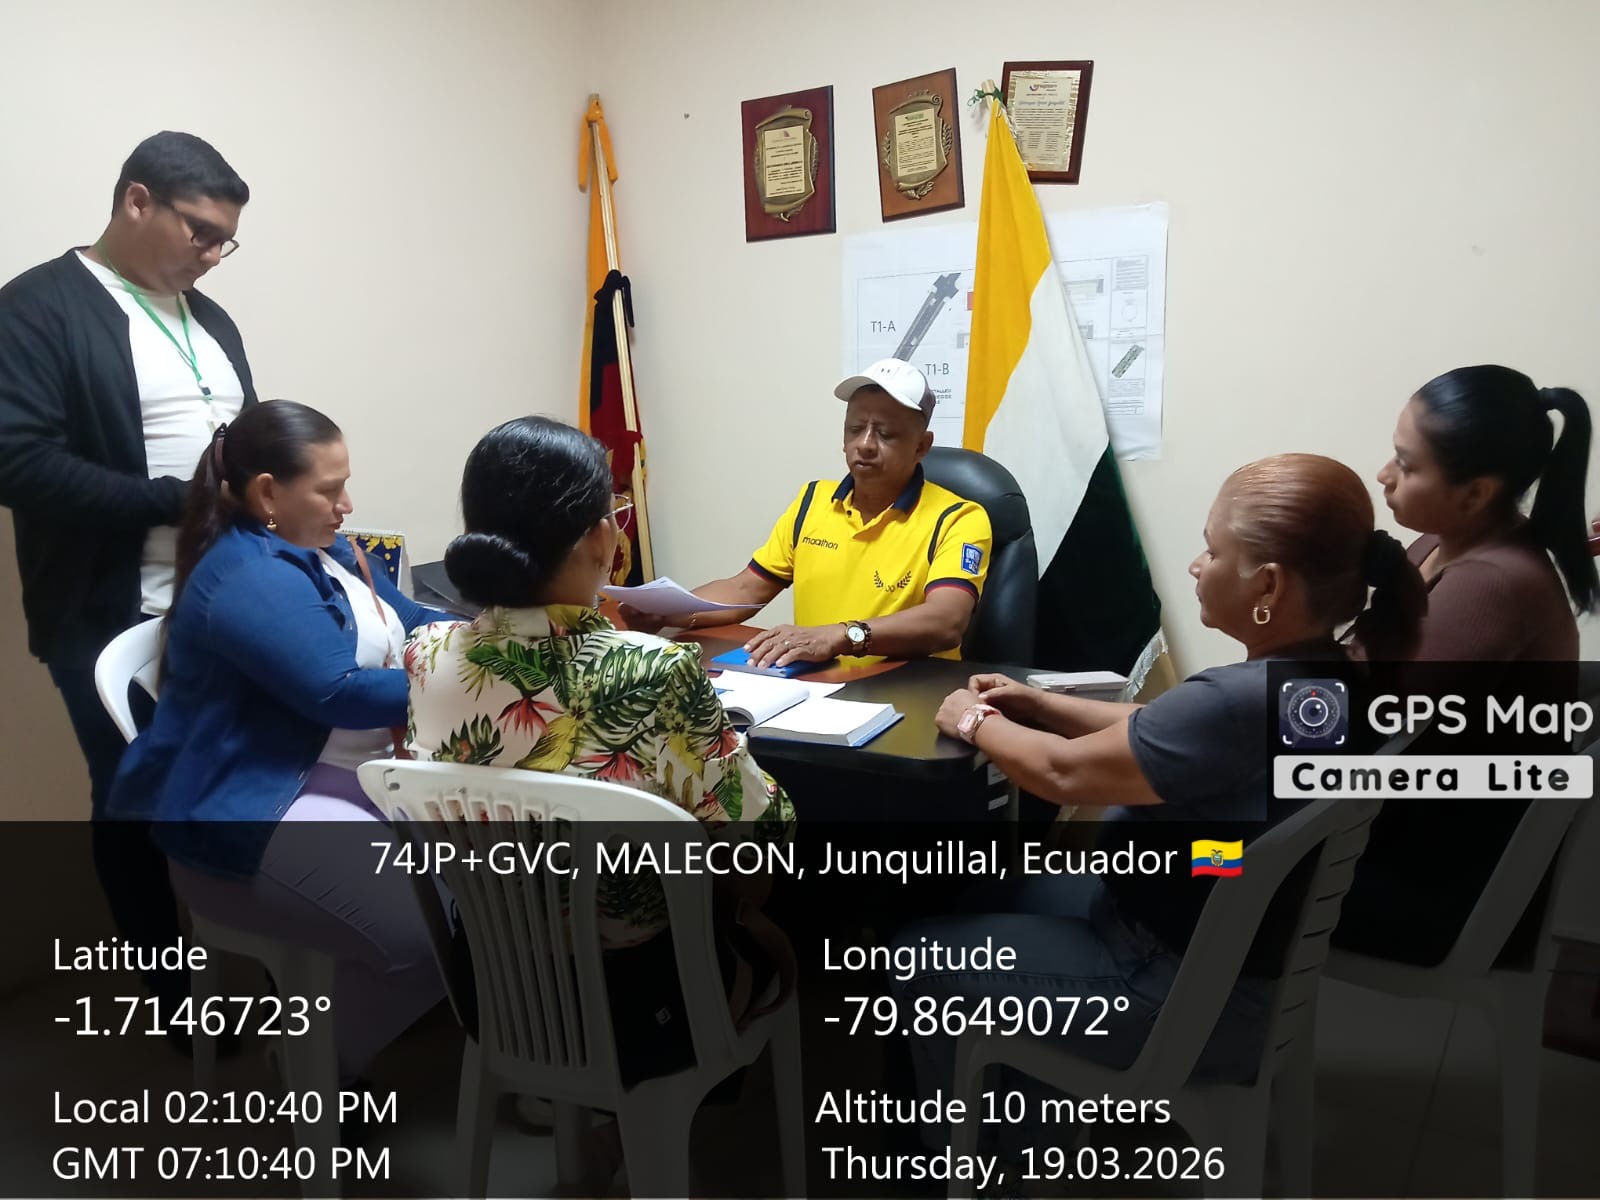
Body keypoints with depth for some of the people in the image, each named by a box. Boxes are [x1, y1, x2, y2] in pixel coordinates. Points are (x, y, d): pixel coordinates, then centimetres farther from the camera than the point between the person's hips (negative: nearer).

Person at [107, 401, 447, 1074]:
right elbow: (339, 694, -25)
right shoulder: (248, 576, -17)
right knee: (430, 930, -25)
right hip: (262, 809, -10)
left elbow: (413, 628, 19)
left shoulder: (325, 551, 15)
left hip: (369, 771, 10)